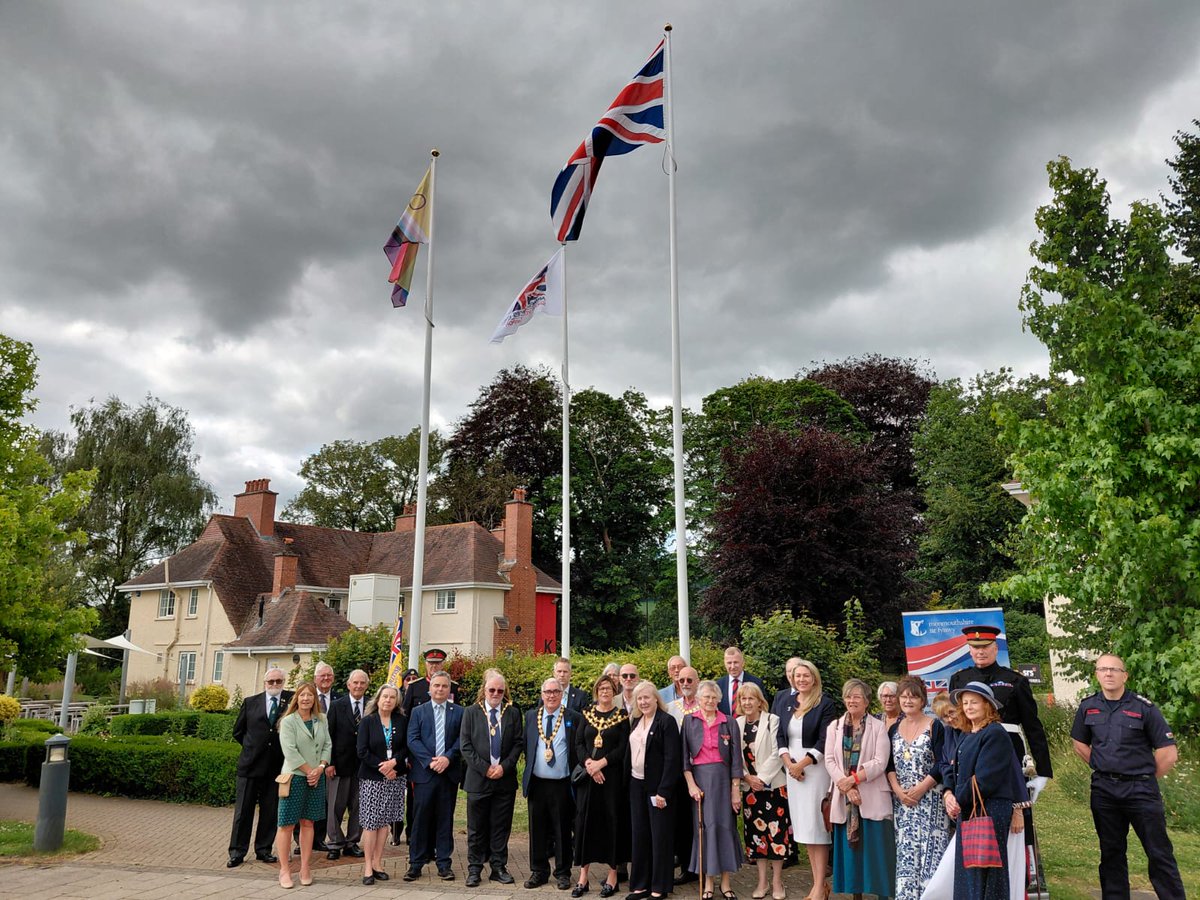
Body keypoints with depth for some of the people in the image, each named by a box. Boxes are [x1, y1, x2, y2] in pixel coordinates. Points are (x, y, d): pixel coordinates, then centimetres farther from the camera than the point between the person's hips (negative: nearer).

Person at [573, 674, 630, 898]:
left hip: (611, 776, -2)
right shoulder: (587, 713, 9)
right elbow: (579, 743, 4)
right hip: (587, 775, 2)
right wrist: (588, 763, -12)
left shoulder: (622, 716, 0)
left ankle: (612, 875, 11)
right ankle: (583, 876, 9)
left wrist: (601, 763, -15)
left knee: (611, 821, 0)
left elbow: (623, 748, -6)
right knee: (584, 821, 1)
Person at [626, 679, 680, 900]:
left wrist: (663, 791, -19)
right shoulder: (635, 721, 11)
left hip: (658, 787, -7)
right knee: (639, 835, 10)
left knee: (660, 836, 3)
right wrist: (628, 781, 7)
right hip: (637, 784, 7)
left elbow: (672, 759, -15)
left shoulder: (666, 721, -11)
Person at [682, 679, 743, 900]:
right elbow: (683, 755, 0)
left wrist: (735, 789, -3)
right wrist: (691, 784, -9)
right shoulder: (689, 721, 3)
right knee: (703, 827, 2)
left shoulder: (729, 723, 3)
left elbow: (736, 758, 2)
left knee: (725, 826, 2)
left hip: (723, 778, 0)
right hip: (698, 777, 0)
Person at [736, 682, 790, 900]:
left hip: (772, 784, -4)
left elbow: (777, 753, -12)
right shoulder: (737, 723, 5)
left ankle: (777, 882, 10)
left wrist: (762, 778, -15)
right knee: (756, 831, 8)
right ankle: (762, 881, 18)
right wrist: (746, 777, -9)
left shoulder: (772, 720, -7)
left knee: (775, 830, -2)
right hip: (749, 786, 4)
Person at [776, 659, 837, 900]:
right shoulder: (785, 704, 10)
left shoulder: (825, 704, -5)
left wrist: (801, 764, -14)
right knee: (803, 826, 7)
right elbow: (780, 736, 8)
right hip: (792, 768, 5)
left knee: (815, 826, -5)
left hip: (815, 768, -5)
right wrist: (789, 763, -6)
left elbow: (824, 741, -11)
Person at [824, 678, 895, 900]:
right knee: (849, 849, 6)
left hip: (872, 798, -3)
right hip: (844, 798, 3)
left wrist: (853, 779, -16)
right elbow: (829, 760, 1)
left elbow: (880, 763, -9)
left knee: (875, 850, -1)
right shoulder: (834, 727, 9)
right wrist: (846, 787, -12)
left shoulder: (878, 727, 0)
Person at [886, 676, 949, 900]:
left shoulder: (935, 727, -2)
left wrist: (920, 789, -13)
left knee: (930, 848, -6)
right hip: (901, 800, 4)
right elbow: (889, 765, 9)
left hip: (930, 799, -4)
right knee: (905, 852, 3)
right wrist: (897, 789, -7)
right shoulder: (894, 729, 11)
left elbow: (942, 765, -7)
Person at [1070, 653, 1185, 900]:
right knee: (1111, 852, 12)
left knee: (1159, 853, -1)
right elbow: (1079, 742, 19)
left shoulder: (1144, 708, -8)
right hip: (1103, 790, 4)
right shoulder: (1088, 707, 4)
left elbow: (1169, 753, -6)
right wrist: (1102, 769, 11)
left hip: (1140, 790, -3)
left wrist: (1145, 779, 1)